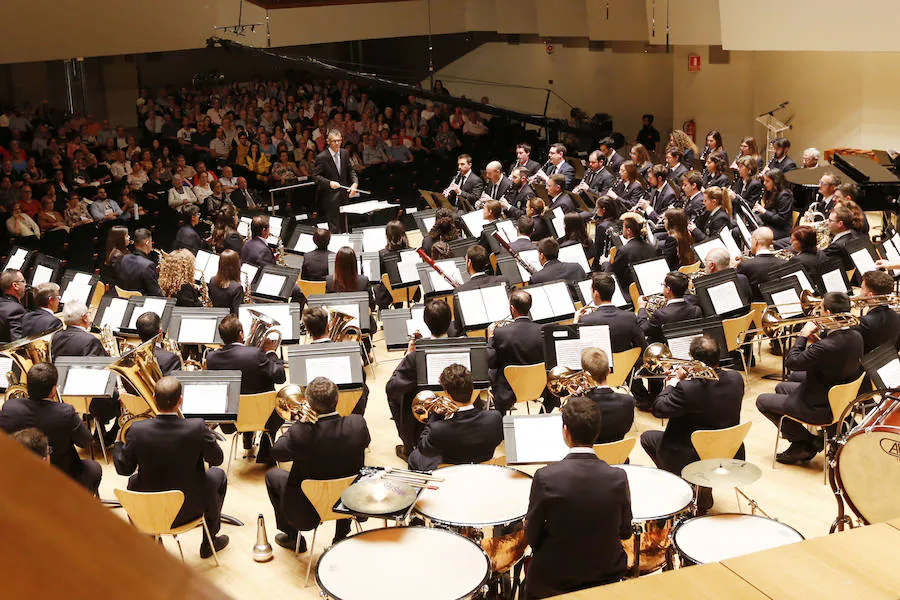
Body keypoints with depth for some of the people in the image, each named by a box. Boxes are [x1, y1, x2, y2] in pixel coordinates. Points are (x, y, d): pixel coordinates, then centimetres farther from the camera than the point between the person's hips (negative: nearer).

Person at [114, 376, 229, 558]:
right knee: (218, 475, 27)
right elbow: (217, 459, -8)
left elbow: (124, 469, -6)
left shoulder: (137, 430, -20)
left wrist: (118, 442, 13)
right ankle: (209, 542, 36)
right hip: (188, 510, -2)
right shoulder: (197, 428, -24)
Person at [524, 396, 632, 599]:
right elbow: (625, 531, -2)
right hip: (607, 578, 2)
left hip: (552, 582, -2)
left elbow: (531, 536, -11)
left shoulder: (545, 477, -21)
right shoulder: (618, 478, -16)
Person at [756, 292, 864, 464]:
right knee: (781, 387, 28)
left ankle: (808, 442, 10)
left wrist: (803, 336, -11)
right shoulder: (856, 337, -8)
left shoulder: (825, 346, -35)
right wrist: (815, 340, 0)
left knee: (762, 401, 8)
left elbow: (791, 362, -22)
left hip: (820, 409, -9)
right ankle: (802, 444, 25)